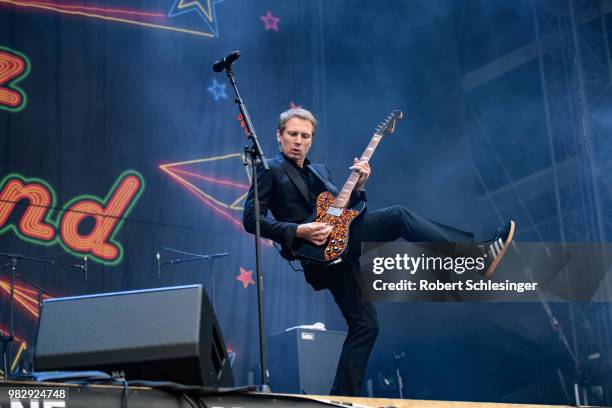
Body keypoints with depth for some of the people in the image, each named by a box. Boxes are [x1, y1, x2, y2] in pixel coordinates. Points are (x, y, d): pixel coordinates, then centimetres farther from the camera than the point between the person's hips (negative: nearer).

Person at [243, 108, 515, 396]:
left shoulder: (320, 171, 26)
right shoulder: (270, 170, 3)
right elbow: (251, 219, -7)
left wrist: (357, 187, 2)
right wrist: (298, 231, -18)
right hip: (316, 250, -8)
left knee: (365, 325, 4)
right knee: (398, 216, -19)